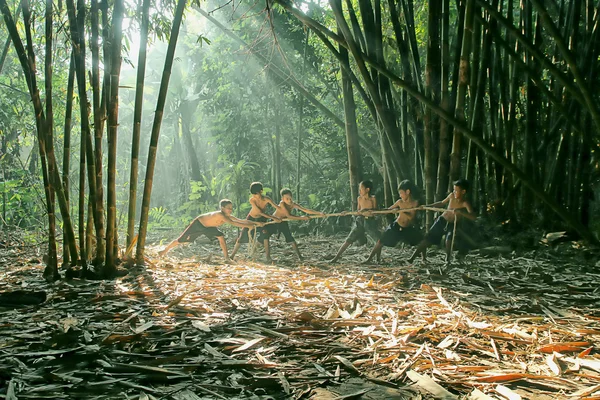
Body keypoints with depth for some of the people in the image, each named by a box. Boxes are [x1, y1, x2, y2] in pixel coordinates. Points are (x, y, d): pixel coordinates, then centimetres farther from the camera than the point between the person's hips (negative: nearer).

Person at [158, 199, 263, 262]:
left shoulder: (228, 216, -17)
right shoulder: (219, 214, -40)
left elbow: (241, 220, -18)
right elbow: (233, 223, -50)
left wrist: (256, 223, -26)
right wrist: (248, 226, -51)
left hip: (208, 227, 7)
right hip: (197, 224, -7)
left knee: (221, 237, -14)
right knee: (181, 240, 5)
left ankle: (226, 257, -8)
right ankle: (165, 250, 27)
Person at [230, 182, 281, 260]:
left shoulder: (266, 199, -27)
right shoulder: (252, 200, -28)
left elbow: (277, 208, -29)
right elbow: (260, 212, -33)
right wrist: (272, 217, -37)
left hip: (261, 219, 0)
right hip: (251, 218, 0)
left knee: (264, 237, -11)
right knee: (242, 236, 1)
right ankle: (232, 256, 8)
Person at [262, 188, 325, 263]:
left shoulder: (293, 205, -20)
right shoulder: (282, 203, -33)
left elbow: (306, 210, -24)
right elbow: (289, 216, -36)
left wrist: (319, 213, -31)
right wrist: (301, 218, -35)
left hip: (283, 222, 3)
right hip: (274, 221, -3)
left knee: (290, 238, -6)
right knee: (265, 233, -20)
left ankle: (299, 256, 7)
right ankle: (268, 257, -13)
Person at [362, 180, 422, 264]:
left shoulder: (415, 202, -14)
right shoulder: (400, 202, -8)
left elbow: (412, 218, -25)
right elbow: (388, 210, 2)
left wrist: (400, 211, -32)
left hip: (409, 229, 0)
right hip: (396, 227, 1)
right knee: (381, 242, -5)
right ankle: (369, 259, 5)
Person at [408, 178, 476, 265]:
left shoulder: (465, 203, -22)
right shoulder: (452, 196, -8)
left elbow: (474, 217, -39)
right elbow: (442, 203, 12)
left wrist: (460, 212, -52)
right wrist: (427, 206, 8)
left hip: (453, 225, -4)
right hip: (442, 220, 4)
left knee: (449, 238, -31)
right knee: (428, 239, -2)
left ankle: (448, 259, -9)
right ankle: (412, 258, 1)